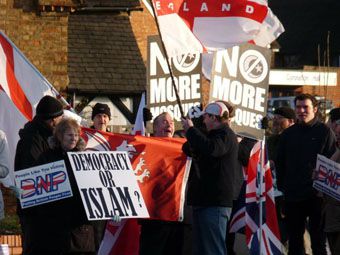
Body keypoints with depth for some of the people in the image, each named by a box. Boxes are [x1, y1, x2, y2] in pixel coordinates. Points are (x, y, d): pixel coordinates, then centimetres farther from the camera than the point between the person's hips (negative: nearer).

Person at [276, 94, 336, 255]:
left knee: (318, 240, 1)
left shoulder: (324, 132, -1)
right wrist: (282, 186, 6)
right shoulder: (288, 134, 10)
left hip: (316, 195, -4)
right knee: (294, 240, 9)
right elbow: (280, 163, 14)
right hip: (292, 196, 4)